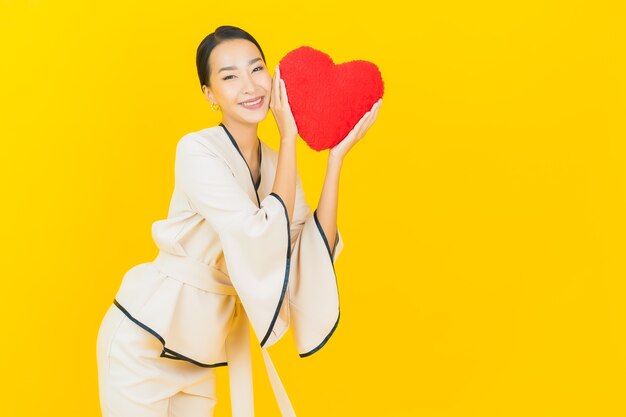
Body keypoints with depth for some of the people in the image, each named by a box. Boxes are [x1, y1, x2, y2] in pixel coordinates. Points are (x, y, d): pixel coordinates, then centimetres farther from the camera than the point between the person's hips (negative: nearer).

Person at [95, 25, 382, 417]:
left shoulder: (278, 165, 1)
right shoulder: (197, 151, -18)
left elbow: (312, 260, -11)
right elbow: (264, 243, -27)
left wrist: (336, 156, -12)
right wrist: (289, 138, -22)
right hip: (143, 344, -6)